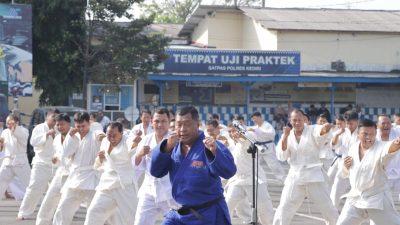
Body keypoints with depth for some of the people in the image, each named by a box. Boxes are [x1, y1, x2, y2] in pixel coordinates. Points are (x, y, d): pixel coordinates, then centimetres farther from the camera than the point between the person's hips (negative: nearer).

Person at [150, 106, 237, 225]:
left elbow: (229, 171, -25)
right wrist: (167, 148, -18)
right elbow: (155, 172, -4)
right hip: (178, 214, 5)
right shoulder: (173, 147, 5)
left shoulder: (210, 147, -12)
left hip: (208, 215, -4)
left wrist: (214, 152, -43)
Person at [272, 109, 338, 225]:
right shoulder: (287, 136, 6)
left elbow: (320, 131, -30)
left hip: (314, 175, -2)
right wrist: (285, 137, -18)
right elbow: (281, 156, -6)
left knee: (328, 208, 1)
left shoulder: (312, 130, -5)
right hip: (295, 177, 2)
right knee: (284, 209, 2)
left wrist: (325, 128, -55)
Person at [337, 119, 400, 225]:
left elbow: (389, 149, -42)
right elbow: (346, 173, 16)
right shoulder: (353, 148, 2)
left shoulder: (380, 147, -15)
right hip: (355, 199, 4)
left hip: (377, 199, -4)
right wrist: (345, 166, -8)